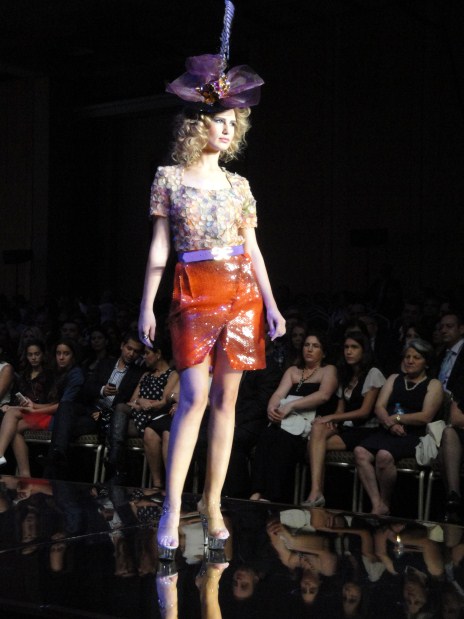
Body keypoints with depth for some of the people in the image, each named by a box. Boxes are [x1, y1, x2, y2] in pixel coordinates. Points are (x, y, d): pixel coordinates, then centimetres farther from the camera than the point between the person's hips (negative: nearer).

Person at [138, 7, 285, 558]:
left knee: (226, 399, 4)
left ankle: (213, 503, 12)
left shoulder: (238, 185, 10)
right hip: (193, 294, -3)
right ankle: (172, 506, -7)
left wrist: (271, 304, 5)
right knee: (194, 395, -13)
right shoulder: (169, 178, 2)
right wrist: (147, 305, -3)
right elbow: (159, 247, 1)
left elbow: (252, 248, 11)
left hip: (241, 294, 3)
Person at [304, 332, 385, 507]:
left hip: (365, 430, -6)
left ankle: (316, 492, -29)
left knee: (315, 443, -26)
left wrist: (331, 417, -14)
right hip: (345, 428, 6)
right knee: (318, 428, -28)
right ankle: (315, 492, -37)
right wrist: (332, 422, -7)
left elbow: (365, 411, -9)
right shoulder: (345, 376, 23)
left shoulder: (373, 374, 0)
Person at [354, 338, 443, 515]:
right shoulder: (394, 378, 24)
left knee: (384, 455, -35)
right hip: (387, 432, 5)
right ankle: (377, 505, -29)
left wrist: (397, 418, -4)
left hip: (413, 436, -5)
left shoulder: (433, 385, 10)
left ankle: (385, 504, -16)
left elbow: (426, 416, -4)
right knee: (360, 452, -27)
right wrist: (390, 423, -9)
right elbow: (379, 407, 11)